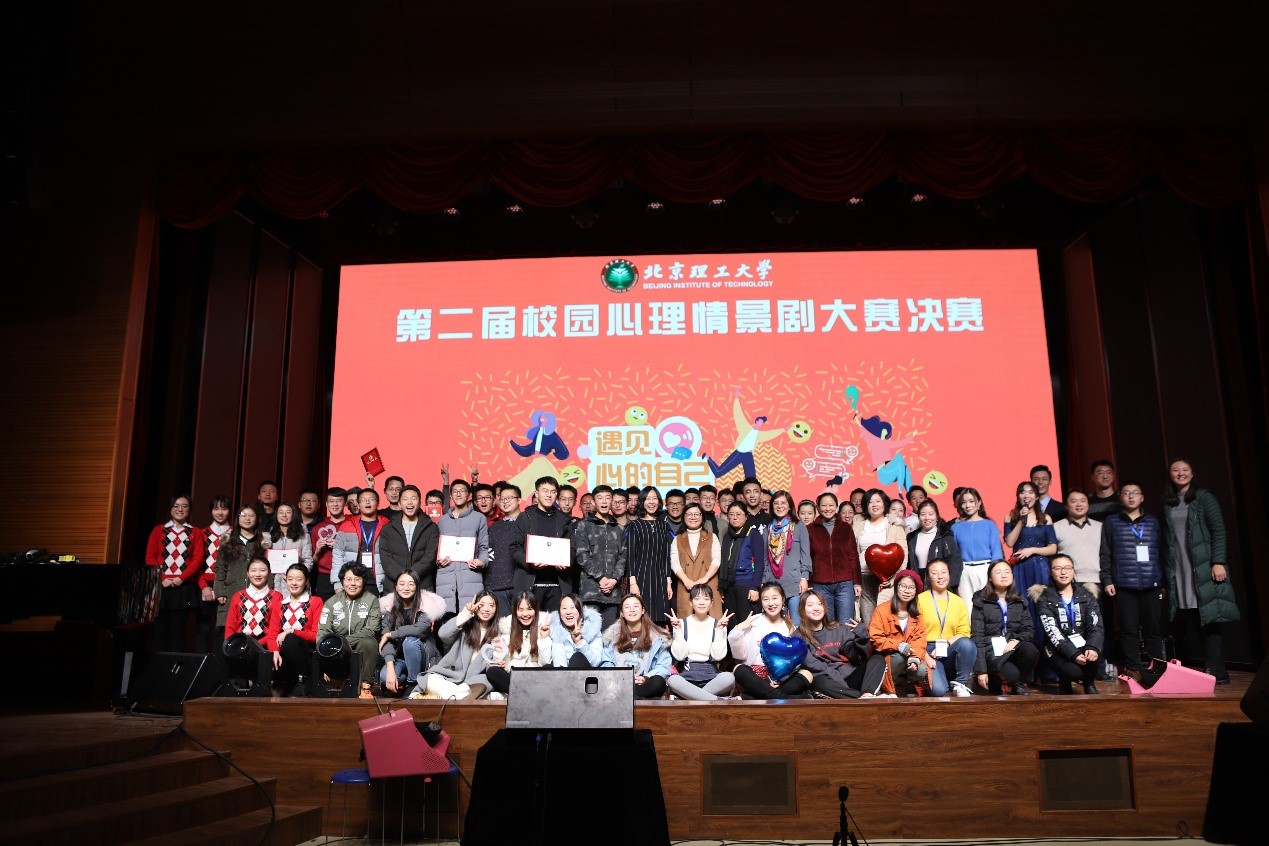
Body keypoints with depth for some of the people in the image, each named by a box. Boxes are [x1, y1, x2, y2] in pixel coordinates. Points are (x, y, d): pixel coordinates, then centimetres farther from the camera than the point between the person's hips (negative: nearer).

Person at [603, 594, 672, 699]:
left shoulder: (656, 636, 9)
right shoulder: (612, 635, 14)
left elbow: (664, 666, 3)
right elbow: (606, 663, 9)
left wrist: (646, 678, -16)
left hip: (644, 684, -1)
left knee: (658, 682, -34)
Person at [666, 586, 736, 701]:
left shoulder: (718, 624, 7)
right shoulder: (682, 623, 5)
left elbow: (718, 655, -6)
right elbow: (679, 655, -5)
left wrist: (719, 629, -9)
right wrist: (678, 630, -10)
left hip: (711, 676, 1)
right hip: (687, 676, -1)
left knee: (729, 678, -33)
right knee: (673, 680, -36)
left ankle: (689, 698, -24)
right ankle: (719, 701, -32)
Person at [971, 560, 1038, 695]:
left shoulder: (1020, 602, 14)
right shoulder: (981, 602, 1)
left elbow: (1029, 630, 8)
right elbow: (977, 637, -5)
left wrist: (1017, 640, -17)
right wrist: (981, 670, -13)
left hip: (1013, 648, 4)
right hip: (991, 651, -4)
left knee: (1031, 650, -31)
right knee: (1012, 675, -33)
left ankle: (1019, 684, -4)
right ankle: (993, 681, 3)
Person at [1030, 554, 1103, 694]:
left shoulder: (1086, 594, 7)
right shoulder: (1045, 598, 0)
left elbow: (1096, 626, -5)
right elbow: (1052, 632, -12)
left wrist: (1093, 647, -27)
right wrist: (1072, 654, -28)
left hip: (1083, 645, 2)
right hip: (1059, 649, -2)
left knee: (1093, 655, -33)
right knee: (1074, 671, -33)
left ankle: (1089, 684, 0)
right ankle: (1064, 683, 6)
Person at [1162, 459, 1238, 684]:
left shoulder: (1204, 497, 2)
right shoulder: (1167, 505, 14)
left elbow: (1218, 530, -5)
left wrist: (1218, 562, -14)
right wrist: (1167, 571, 9)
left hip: (1204, 568, -4)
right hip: (1179, 572, 4)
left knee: (1208, 618, -8)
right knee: (1188, 622, 3)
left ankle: (1215, 671, -8)